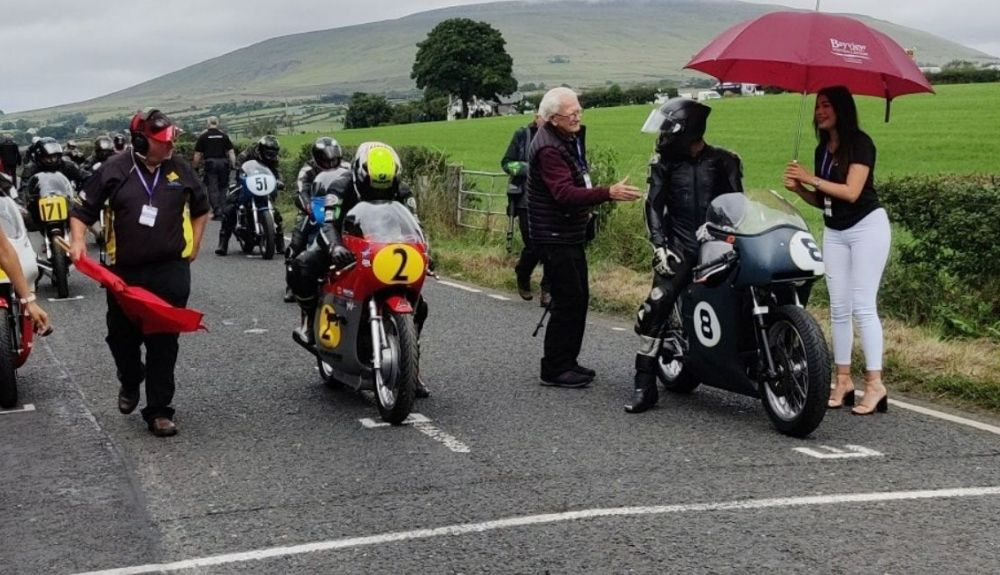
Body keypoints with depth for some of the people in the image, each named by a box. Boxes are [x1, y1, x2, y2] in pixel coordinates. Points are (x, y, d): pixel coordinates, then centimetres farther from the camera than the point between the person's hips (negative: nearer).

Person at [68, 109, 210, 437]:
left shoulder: (179, 169, 3)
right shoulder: (116, 171, -3)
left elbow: (200, 208, 20)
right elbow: (83, 209, 2)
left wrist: (194, 245, 14)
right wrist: (78, 239, -14)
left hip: (170, 271, 0)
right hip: (125, 271, 0)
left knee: (164, 342, -1)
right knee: (122, 337, 12)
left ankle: (159, 411, 7)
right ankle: (130, 383, 43)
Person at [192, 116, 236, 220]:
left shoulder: (203, 136, 4)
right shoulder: (224, 135, 10)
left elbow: (197, 155, 3)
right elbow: (231, 152, 4)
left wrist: (194, 166, 14)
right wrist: (233, 165, 7)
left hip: (210, 162, -2)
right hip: (223, 163, 2)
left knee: (213, 188, -1)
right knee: (223, 188, 11)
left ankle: (217, 212, -9)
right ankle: (224, 211, 10)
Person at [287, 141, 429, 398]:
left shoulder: (402, 193, -10)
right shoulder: (341, 189, -20)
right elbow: (329, 223, -31)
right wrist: (335, 247, -54)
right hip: (345, 247, -2)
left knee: (417, 304, -12)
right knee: (300, 268, -32)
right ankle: (311, 318, -5)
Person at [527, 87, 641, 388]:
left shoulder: (570, 137, 12)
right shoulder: (548, 148, -21)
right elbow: (565, 193, -33)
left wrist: (586, 205, 15)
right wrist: (608, 193, -41)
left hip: (571, 233, 10)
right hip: (554, 236, -10)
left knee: (579, 298, 13)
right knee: (568, 300, -9)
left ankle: (568, 361, 23)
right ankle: (554, 369, -2)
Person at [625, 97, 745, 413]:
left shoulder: (724, 161, 6)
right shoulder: (663, 163, 10)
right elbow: (654, 206, 6)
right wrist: (659, 245, -6)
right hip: (680, 247, 0)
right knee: (655, 307, -15)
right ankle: (644, 386, -11)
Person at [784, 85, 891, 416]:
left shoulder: (860, 143, -10)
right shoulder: (823, 149, 12)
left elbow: (851, 192, -20)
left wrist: (812, 179, -17)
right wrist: (799, 189, -5)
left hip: (867, 227, -7)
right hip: (834, 232, 8)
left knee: (863, 307, -10)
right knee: (839, 309, 6)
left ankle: (875, 385, -7)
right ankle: (843, 381, 11)